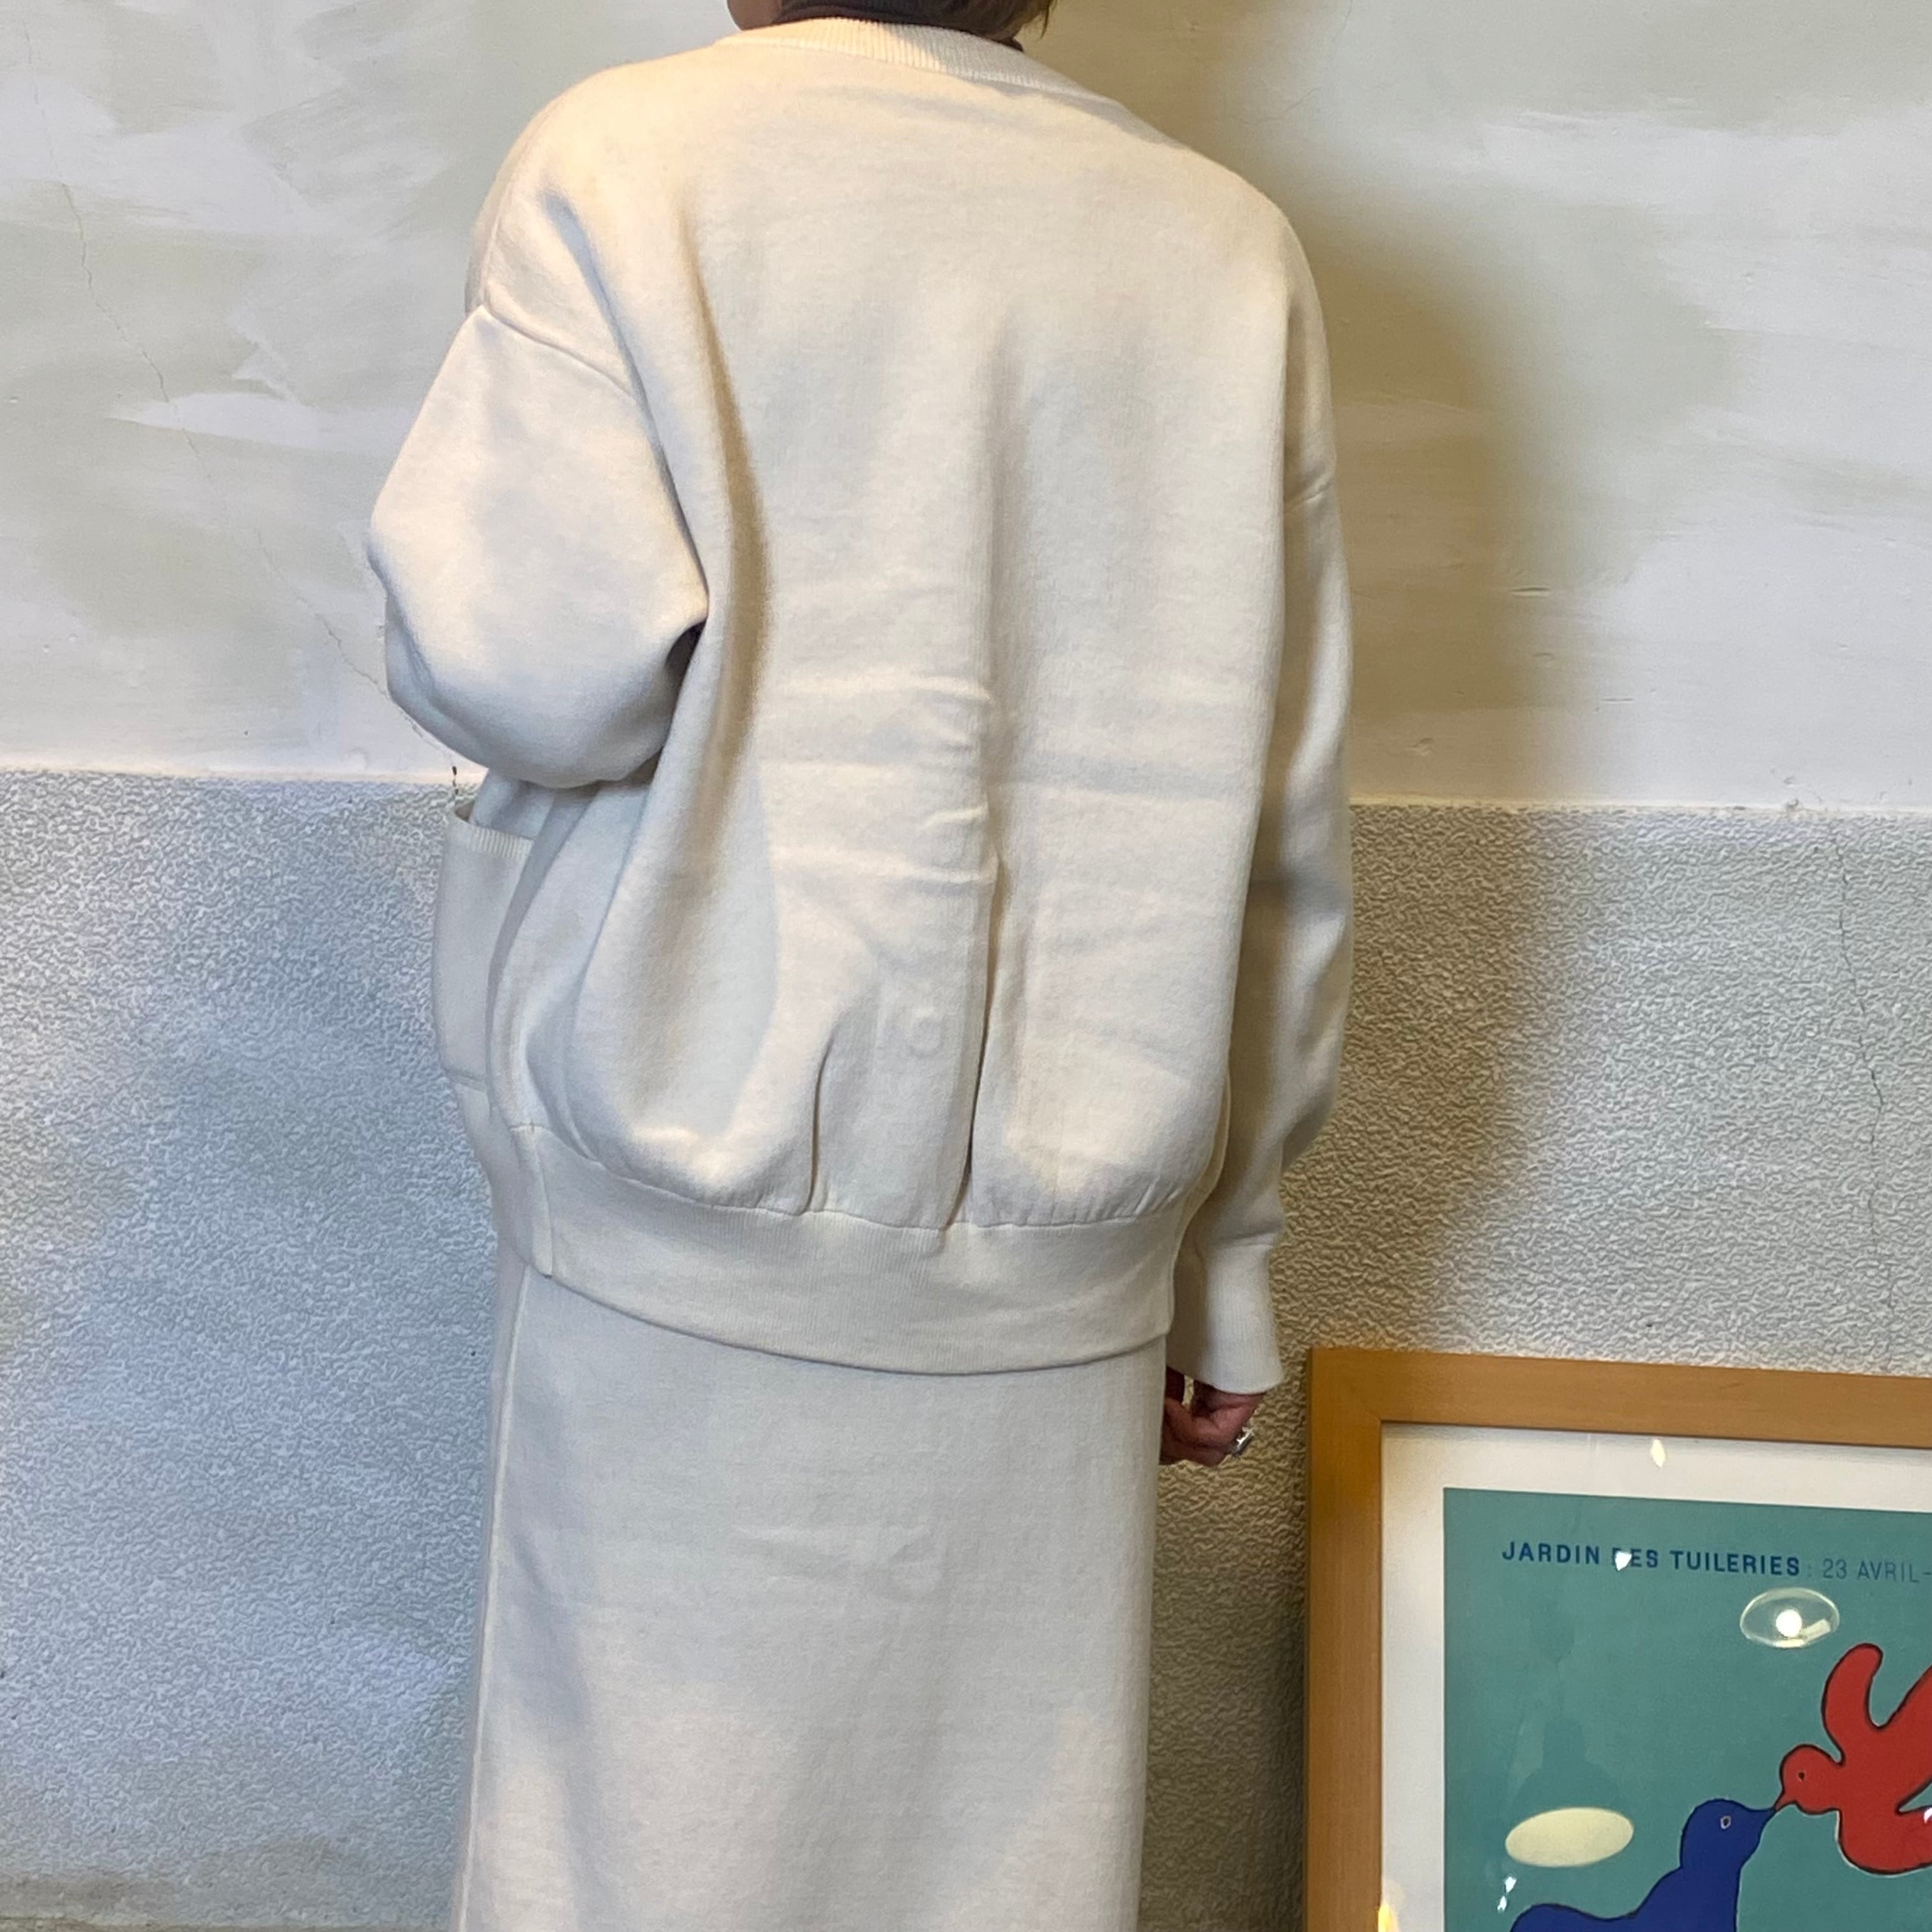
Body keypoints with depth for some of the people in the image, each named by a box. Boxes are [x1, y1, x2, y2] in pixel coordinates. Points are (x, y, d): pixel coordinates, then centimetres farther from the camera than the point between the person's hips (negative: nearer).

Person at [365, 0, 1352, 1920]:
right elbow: (1279, 842, 4)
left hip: (683, 1212, -2)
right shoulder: (1227, 251, 4)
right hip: (1050, 1252, 3)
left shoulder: (619, 160, -5)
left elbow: (534, 666, -17)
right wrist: (1227, 1265, 13)